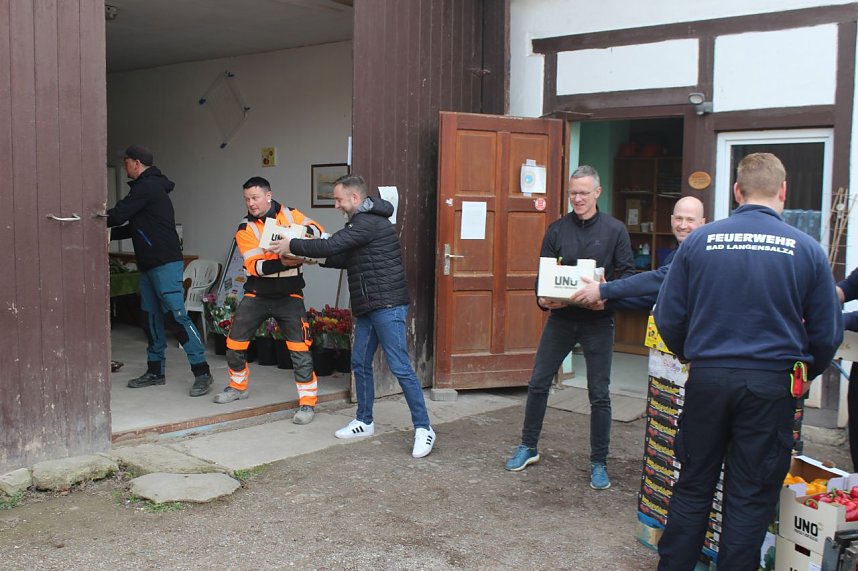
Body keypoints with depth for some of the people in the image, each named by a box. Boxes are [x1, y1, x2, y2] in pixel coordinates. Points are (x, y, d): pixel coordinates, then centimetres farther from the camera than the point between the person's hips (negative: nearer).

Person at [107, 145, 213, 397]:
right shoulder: (151, 187, 21)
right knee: (152, 317, 13)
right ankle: (155, 371, 21)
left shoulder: (147, 187, -11)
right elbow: (134, 228, 23)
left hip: (166, 264, -11)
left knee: (177, 314, -12)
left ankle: (202, 372, -10)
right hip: (149, 265, 11)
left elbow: (118, 215, -13)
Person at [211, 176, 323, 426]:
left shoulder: (289, 215, -1)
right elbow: (254, 266, -15)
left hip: (289, 295, -2)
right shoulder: (245, 228, -5)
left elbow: (317, 229, -7)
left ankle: (308, 402, 0)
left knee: (299, 349, -10)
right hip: (257, 295, 2)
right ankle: (238, 386, 36)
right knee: (235, 343, 10)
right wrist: (281, 263, -32)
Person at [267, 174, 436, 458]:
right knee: (360, 363, 14)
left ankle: (423, 429, -4)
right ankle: (364, 422, 27)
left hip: (387, 305, -11)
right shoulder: (363, 221, 18)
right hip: (369, 307, 11)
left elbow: (331, 246, -20)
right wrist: (310, 257, 8)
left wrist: (292, 245, -7)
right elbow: (345, 258, 20)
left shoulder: (369, 222, -16)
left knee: (400, 367, -9)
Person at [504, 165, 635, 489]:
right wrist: (543, 299, -15)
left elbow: (628, 274, -2)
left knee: (599, 395, 3)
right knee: (538, 383, 6)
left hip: (597, 321, -2)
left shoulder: (614, 230, -2)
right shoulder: (557, 229, 4)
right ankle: (528, 448, 24)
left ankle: (598, 463, 16)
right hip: (560, 318, 2)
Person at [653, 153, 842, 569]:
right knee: (750, 497, 10)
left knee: (693, 486, 15)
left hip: (707, 379, 1)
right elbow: (827, 333, 1)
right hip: (770, 384, -1)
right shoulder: (807, 249, -4)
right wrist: (805, 373, 20)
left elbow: (668, 318, 0)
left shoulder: (699, 241, -3)